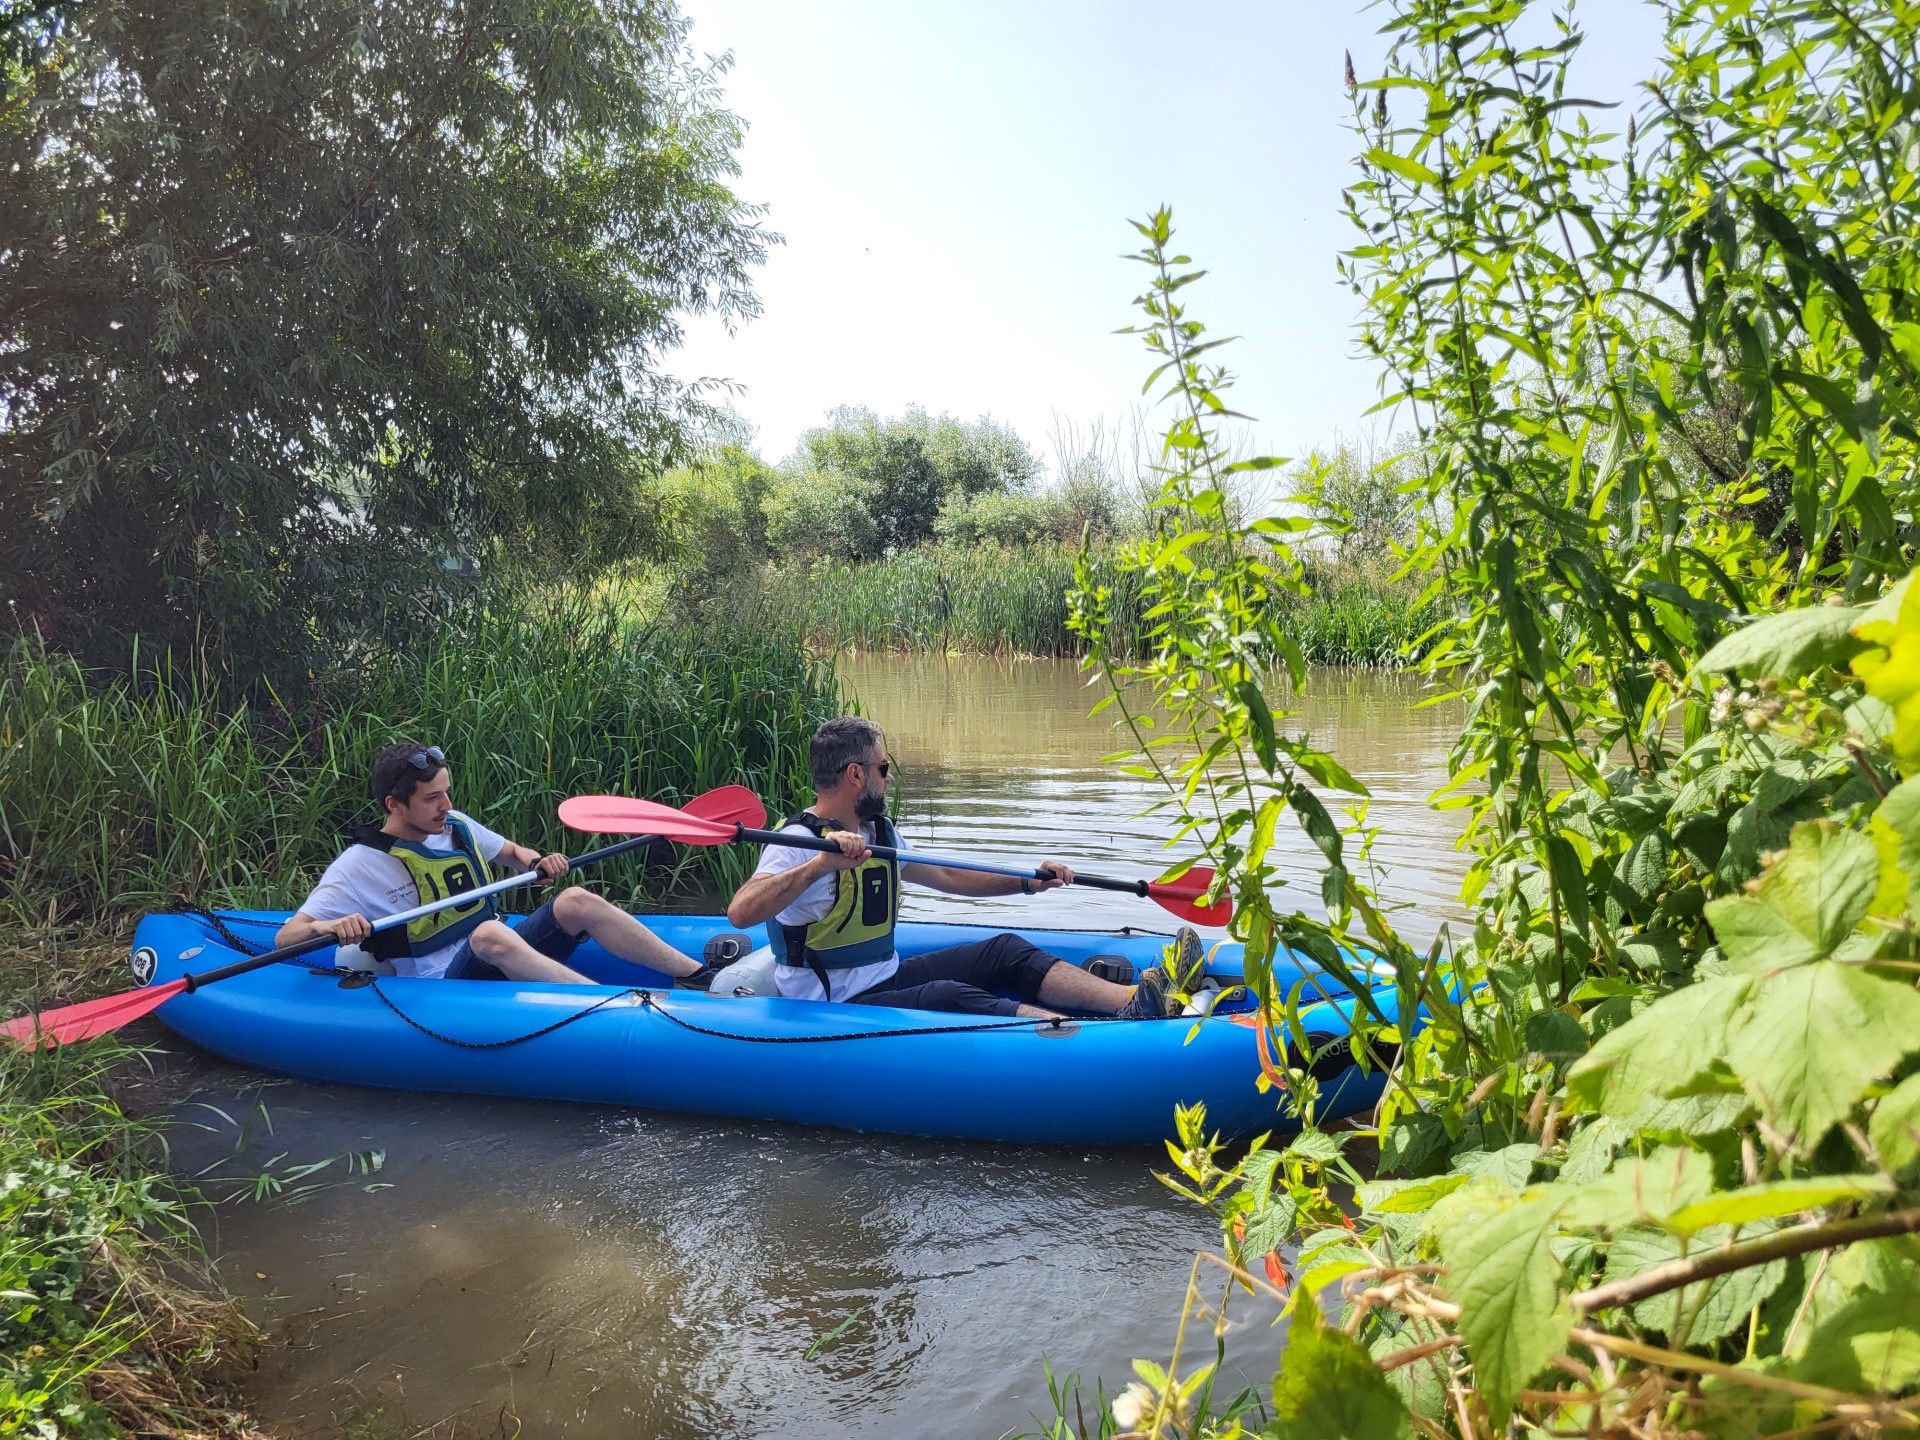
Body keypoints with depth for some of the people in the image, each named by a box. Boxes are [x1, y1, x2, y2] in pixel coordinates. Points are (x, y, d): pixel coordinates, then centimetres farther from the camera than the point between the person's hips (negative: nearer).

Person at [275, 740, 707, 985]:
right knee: (489, 933, -37)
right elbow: (285, 937, -10)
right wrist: (327, 927, -33)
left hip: (504, 961, 6)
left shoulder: (456, 826, 8)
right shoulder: (361, 865, -7)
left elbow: (512, 852, 25)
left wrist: (537, 862, 1)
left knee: (575, 901, -17)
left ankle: (702, 975, -21)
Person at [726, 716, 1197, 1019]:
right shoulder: (799, 843, -17)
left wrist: (1027, 884, 19)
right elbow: (740, 912, -35)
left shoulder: (878, 832, 11)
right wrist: (820, 864, -46)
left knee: (1003, 951, -7)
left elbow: (946, 877, 24)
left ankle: (1141, 998, -23)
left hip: (886, 979, 9)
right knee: (947, 997, -32)